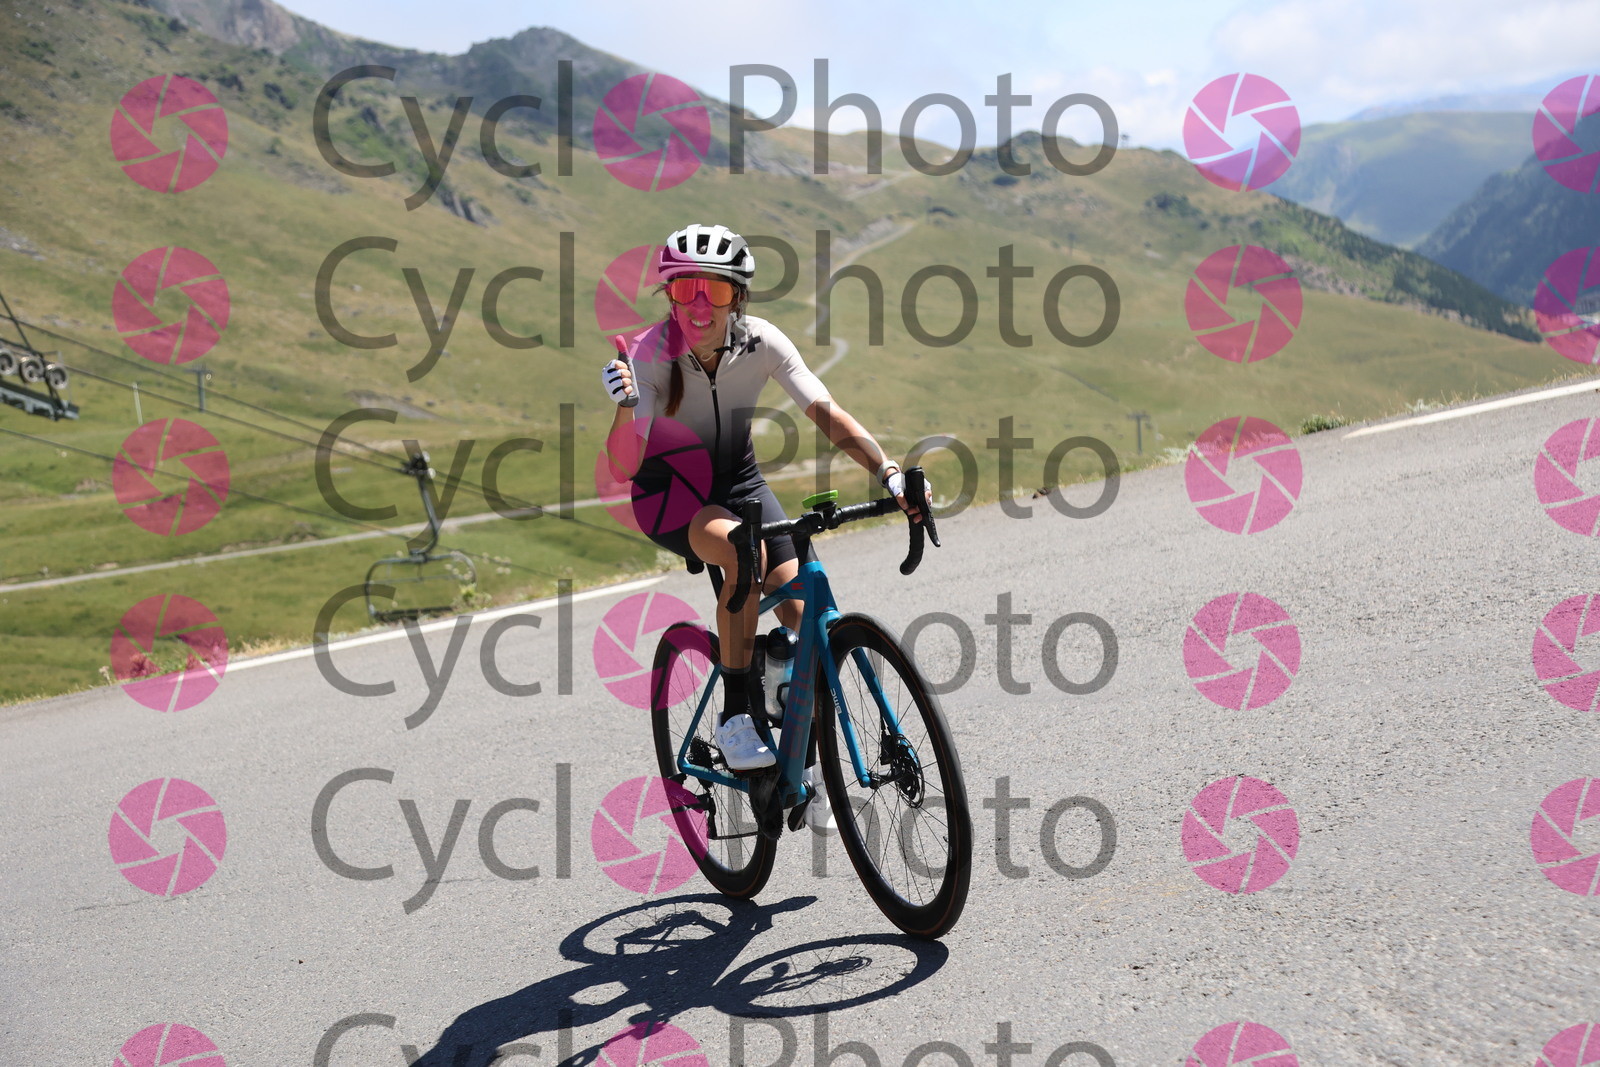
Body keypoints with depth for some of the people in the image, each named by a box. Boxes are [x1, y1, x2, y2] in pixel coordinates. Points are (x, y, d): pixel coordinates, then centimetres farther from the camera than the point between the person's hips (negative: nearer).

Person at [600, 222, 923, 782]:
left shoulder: (761, 342, -19)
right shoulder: (649, 353, -25)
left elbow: (827, 414, -23)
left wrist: (890, 473, -36)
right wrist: (625, 406, -50)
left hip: (736, 478, 3)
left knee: (800, 610, -11)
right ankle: (735, 716, -22)